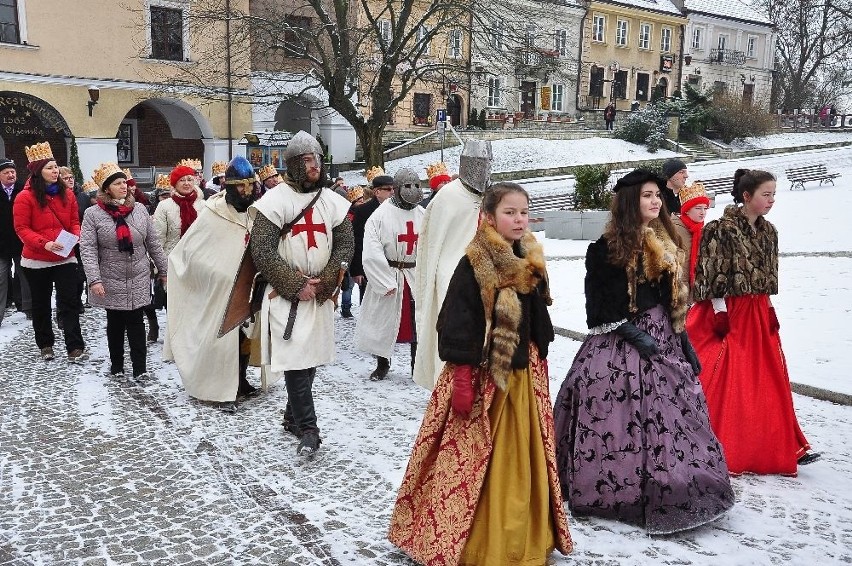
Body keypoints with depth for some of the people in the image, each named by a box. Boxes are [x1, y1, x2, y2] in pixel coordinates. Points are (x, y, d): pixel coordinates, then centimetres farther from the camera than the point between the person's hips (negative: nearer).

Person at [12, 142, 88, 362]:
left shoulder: (67, 194, 2)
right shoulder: (26, 197, -10)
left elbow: (75, 221, 10)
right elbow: (21, 228, -12)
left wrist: (76, 235, -11)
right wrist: (44, 243, -25)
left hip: (65, 258, 2)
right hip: (37, 260, -2)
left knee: (70, 303, -4)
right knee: (41, 305, 13)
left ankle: (75, 348, -4)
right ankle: (45, 345, 28)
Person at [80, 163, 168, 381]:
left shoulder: (140, 209, 1)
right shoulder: (93, 214, -7)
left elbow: (153, 243, 7)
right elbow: (88, 249, -12)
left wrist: (164, 270, 9)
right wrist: (94, 279, -20)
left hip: (138, 280, 1)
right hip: (111, 281, -1)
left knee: (136, 322, 2)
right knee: (115, 323, 11)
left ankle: (140, 367, 8)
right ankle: (116, 364, 26)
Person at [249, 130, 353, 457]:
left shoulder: (333, 202, 7)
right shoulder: (275, 201, -6)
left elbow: (345, 246, 7)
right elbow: (262, 251, -10)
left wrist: (325, 283, -6)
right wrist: (296, 285, -13)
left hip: (321, 294, 5)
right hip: (287, 295, -4)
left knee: (311, 357, 11)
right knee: (295, 359, -8)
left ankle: (293, 416, 29)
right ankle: (308, 429, -2)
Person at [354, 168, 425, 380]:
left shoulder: (423, 215, 3)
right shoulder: (380, 215, -9)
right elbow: (372, 254, -15)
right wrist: (386, 283, -17)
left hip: (416, 277, 3)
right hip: (386, 276, -3)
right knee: (384, 322, 8)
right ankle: (382, 365, 28)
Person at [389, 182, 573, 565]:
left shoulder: (532, 263, 7)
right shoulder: (474, 265, -12)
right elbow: (457, 326, -15)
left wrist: (540, 370, 16)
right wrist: (463, 378, -19)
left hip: (524, 376, 6)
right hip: (482, 375, -6)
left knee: (521, 462, 15)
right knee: (473, 462, 3)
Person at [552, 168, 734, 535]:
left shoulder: (665, 245, 11)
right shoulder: (606, 248, -9)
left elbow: (674, 300, 15)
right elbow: (599, 304, -11)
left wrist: (685, 342, 12)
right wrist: (632, 333, -17)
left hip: (662, 338, 6)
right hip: (619, 344, -6)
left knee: (669, 418, 8)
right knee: (621, 419, -4)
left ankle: (668, 494, 22)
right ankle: (610, 492, 10)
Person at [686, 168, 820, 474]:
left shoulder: (768, 232, 11)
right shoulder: (722, 229, -11)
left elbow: (769, 275, 17)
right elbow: (712, 274, -13)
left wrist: (770, 309, 13)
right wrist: (720, 311, -16)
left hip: (758, 314, 7)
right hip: (728, 313, -7)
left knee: (768, 380, 10)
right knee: (725, 381, -1)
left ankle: (780, 447, 21)